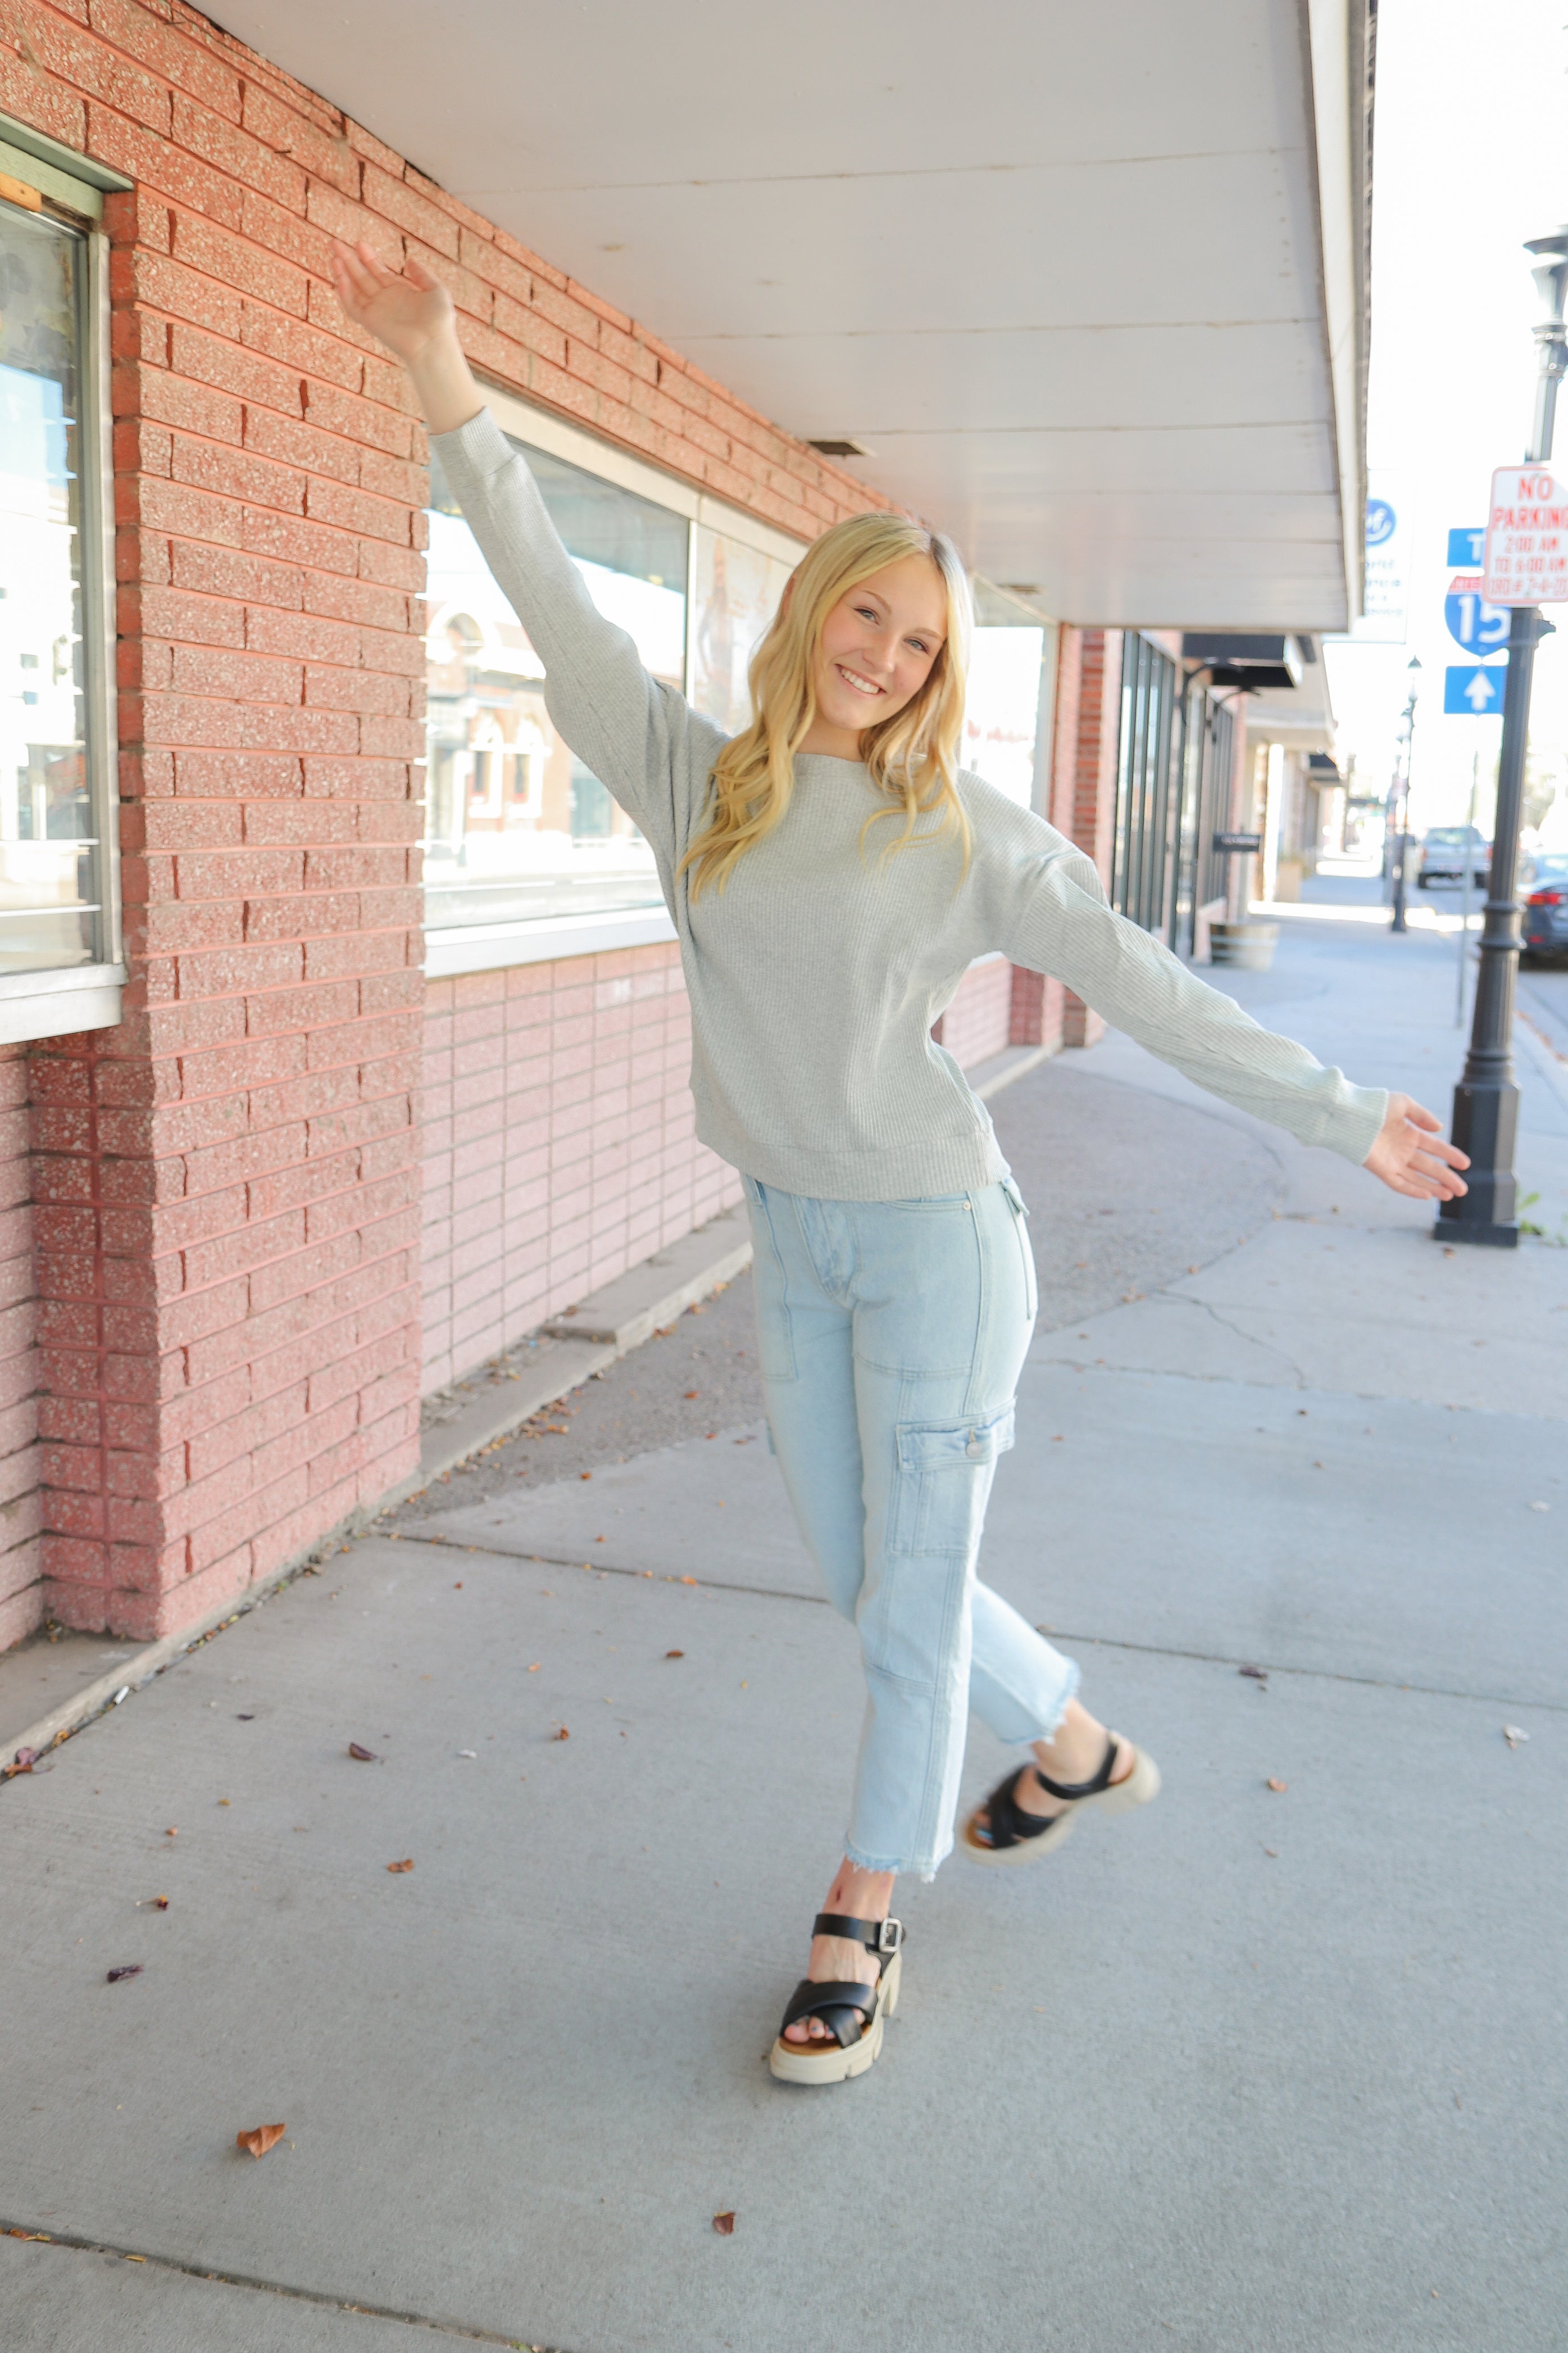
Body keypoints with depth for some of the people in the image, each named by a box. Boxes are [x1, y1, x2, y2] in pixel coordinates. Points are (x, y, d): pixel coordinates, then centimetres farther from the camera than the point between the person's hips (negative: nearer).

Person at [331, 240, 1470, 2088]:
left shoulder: (959, 828, -6)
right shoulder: (700, 784, 3)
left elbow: (1140, 986, -4)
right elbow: (558, 615, 0)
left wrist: (1341, 1119, -4)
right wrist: (445, 386, -5)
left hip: (934, 1235, -4)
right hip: (790, 1241, 5)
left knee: (912, 1591, 4)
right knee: (867, 1581, 16)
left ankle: (859, 1927, 24)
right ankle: (1080, 1754, 42)